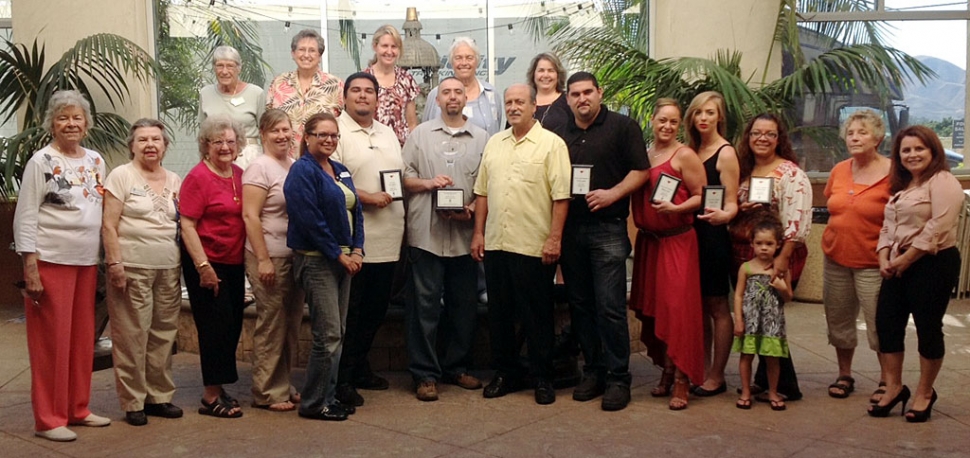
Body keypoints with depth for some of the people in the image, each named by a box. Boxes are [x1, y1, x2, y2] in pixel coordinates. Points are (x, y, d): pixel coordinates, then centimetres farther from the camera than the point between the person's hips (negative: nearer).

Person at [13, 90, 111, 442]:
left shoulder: (96, 160, 11)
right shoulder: (41, 161, -7)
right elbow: (25, 217, -10)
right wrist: (30, 266, -16)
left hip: (87, 262, 6)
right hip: (51, 261, -6)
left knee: (82, 337, 11)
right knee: (52, 340, 0)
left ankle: (77, 409, 23)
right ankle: (48, 419, 9)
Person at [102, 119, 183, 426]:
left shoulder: (174, 181, 14)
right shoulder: (122, 176, -1)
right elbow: (109, 225, -6)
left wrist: (186, 263, 10)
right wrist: (115, 264, -13)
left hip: (169, 268, 5)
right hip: (132, 268, -5)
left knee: (164, 334, 8)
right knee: (132, 336, -2)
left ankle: (159, 396, 19)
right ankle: (132, 403, 7)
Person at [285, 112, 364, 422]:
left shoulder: (340, 172, 15)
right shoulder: (303, 171, -10)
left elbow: (355, 212, 15)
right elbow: (310, 220, -18)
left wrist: (357, 250, 1)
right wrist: (339, 255, -15)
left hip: (343, 260, 8)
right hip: (316, 260, -8)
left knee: (337, 333, 12)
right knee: (328, 335, -8)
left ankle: (329, 395, 22)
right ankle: (313, 403, 4)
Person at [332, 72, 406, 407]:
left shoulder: (387, 133, 18)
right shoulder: (336, 131, -6)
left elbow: (402, 176, 22)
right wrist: (368, 197, -18)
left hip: (387, 239, 7)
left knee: (376, 310, 15)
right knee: (349, 312, 0)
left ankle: (359, 367, 29)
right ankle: (342, 380, 10)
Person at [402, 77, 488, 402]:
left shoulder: (481, 138, 10)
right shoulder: (420, 134, 10)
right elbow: (403, 177, 6)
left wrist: (472, 208, -9)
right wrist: (428, 183, -11)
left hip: (465, 234, 2)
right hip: (426, 232, -2)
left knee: (464, 304, 9)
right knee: (425, 304, -1)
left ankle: (456, 367, 23)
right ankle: (425, 374, 7)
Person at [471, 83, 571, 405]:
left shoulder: (551, 144, -4)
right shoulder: (494, 143, 13)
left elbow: (561, 196, -9)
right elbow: (482, 192, 15)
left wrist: (555, 238, -15)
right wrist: (478, 233, 9)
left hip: (534, 246, -5)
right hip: (495, 243, 5)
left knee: (537, 315, 4)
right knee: (499, 312, 12)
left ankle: (543, 378, 16)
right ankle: (506, 373, 25)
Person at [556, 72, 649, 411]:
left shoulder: (623, 127, 1)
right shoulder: (560, 135, 15)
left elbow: (641, 171, -4)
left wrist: (612, 193, -16)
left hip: (608, 228, -5)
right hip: (570, 229, 5)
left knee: (610, 307, -7)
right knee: (580, 305, 9)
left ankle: (618, 378, 2)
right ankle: (592, 372, 19)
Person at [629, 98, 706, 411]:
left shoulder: (684, 155, -5)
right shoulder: (642, 154, 12)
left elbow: (701, 197, -7)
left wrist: (675, 208, -22)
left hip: (677, 241, -6)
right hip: (647, 241, 6)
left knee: (677, 308, -8)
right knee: (653, 309, 9)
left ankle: (681, 380, -4)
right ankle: (666, 373, 20)